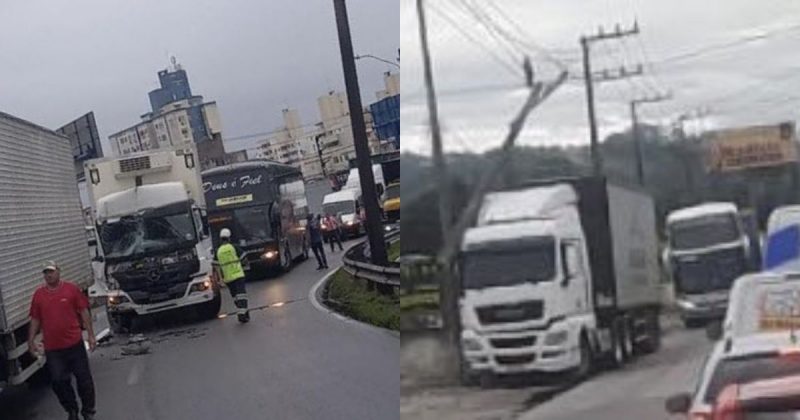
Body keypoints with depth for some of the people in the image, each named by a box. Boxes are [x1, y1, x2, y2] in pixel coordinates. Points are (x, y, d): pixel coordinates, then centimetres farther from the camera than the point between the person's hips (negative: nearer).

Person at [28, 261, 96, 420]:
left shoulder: (71, 289, -4)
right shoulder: (38, 294, 3)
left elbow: (84, 312, -1)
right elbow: (35, 320, 10)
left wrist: (91, 335, -4)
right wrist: (31, 341, 5)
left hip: (74, 344, -2)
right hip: (52, 348, 2)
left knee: (84, 378, 5)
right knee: (59, 381, 7)